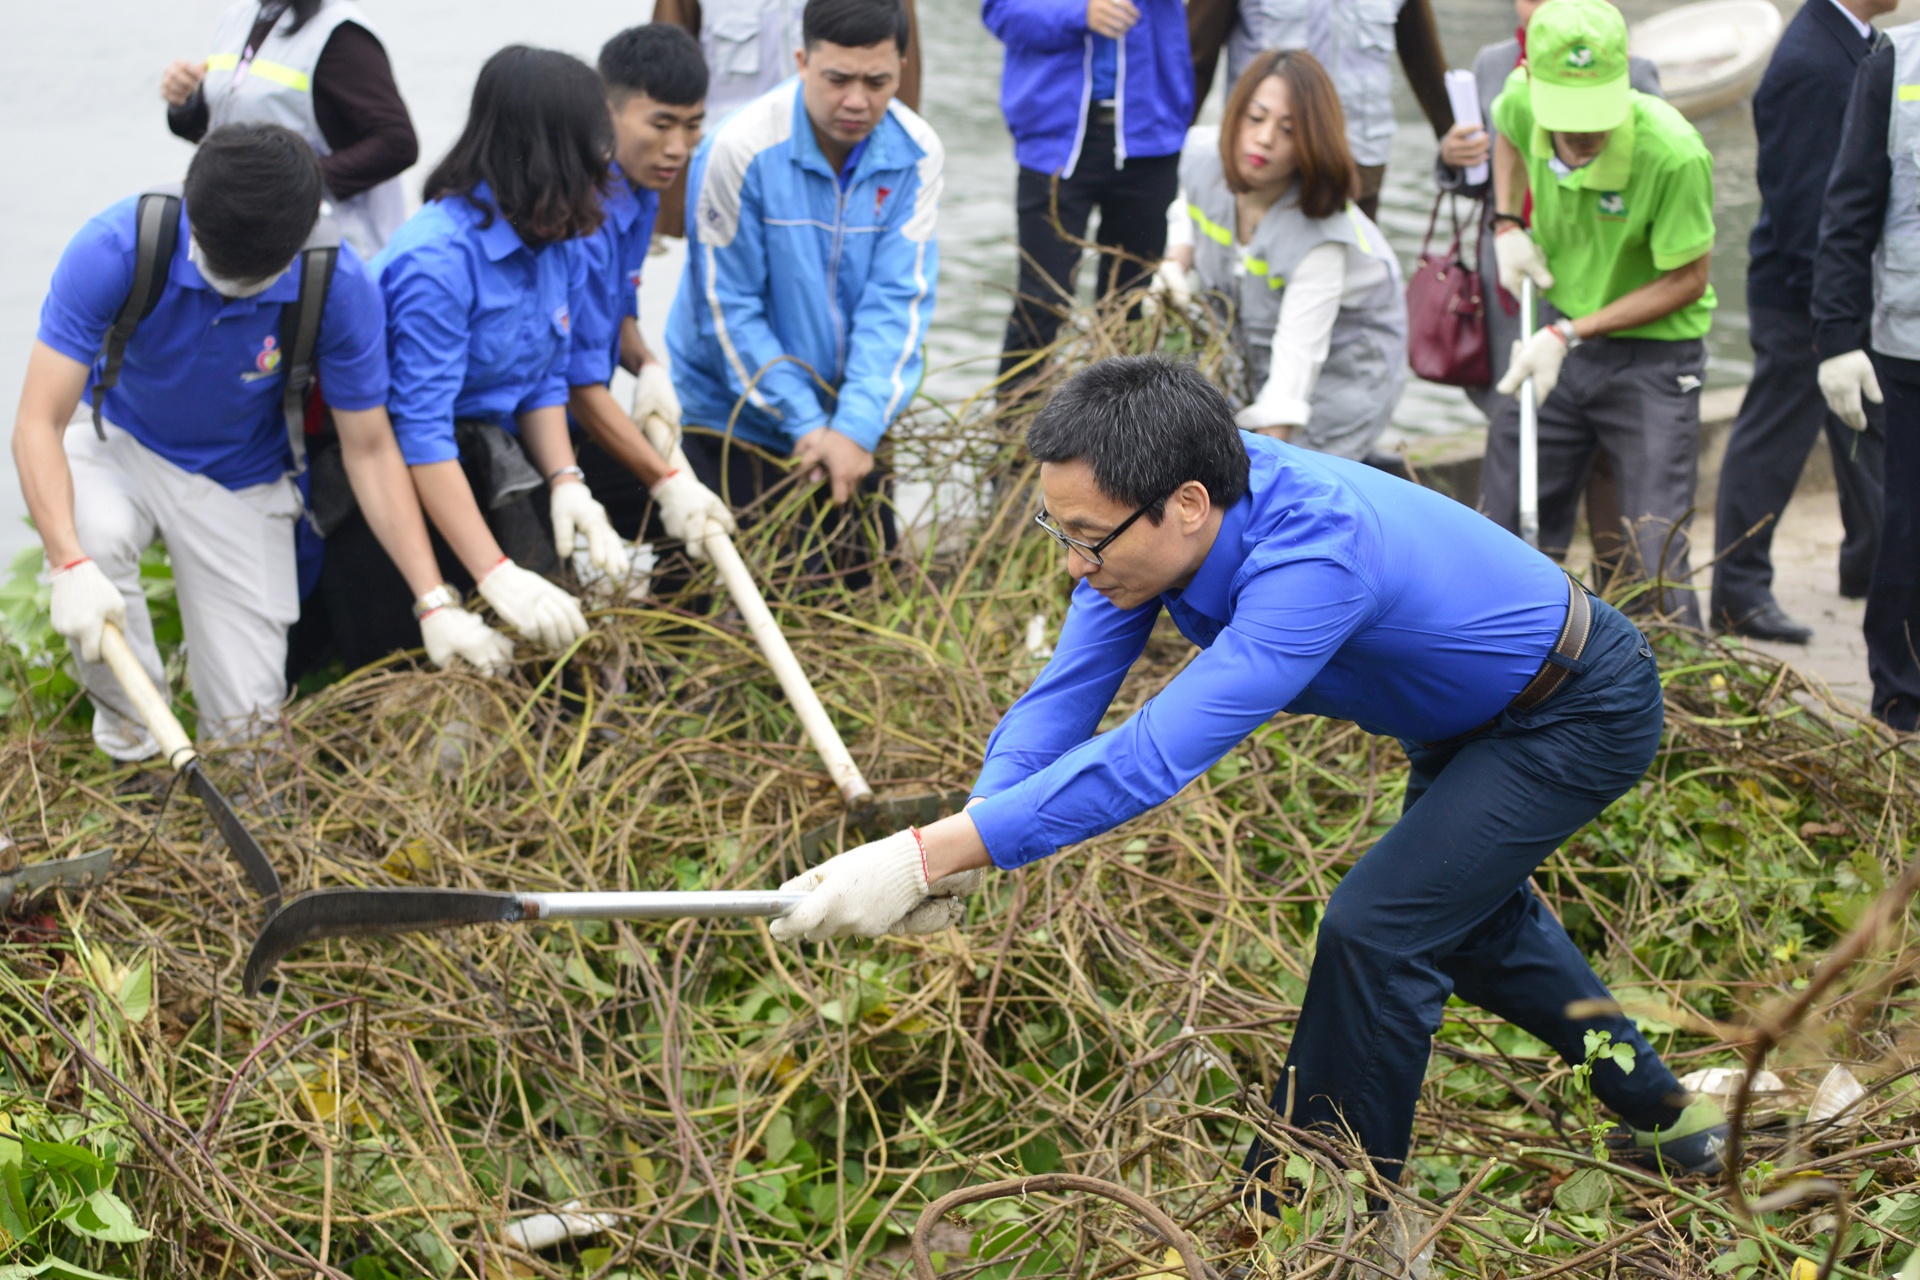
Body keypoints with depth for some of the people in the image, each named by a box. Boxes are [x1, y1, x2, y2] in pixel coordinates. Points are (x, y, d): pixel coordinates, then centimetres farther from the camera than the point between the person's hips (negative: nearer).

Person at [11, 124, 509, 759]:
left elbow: (369, 449, -14)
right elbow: (39, 422, -27)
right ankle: (131, 737, -11)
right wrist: (70, 565, -44)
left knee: (247, 724, -6)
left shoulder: (340, 286, -24)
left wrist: (435, 604, -22)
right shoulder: (115, 249, -28)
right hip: (122, 448, -1)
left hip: (241, 485, 1)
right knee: (95, 534, -38)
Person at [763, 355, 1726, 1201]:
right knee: (1467, 913, 26)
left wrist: (929, 855, -53)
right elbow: (1065, 697, -19)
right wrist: (963, 843, -36)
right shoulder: (1154, 519, -20)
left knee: (1376, 930, -18)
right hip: (1475, 711, 9)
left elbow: (1155, 757, -50)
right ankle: (1663, 1115, 47)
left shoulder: (1314, 552, -44)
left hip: (1578, 712, -9)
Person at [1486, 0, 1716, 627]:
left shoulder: (1675, 155, -30)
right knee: (1505, 532, 12)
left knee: (1654, 558, -7)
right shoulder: (1522, 103, -15)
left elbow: (1686, 280, -18)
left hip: (1652, 355, -5)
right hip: (1556, 337, 5)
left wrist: (1571, 333, -22)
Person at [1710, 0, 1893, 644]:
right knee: (1771, 441, 0)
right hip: (1805, 298, -10)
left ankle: (1872, 560, 36)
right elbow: (1800, 197, -24)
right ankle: (1738, 593, 9)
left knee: (1868, 426, 20)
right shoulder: (1810, 64, -23)